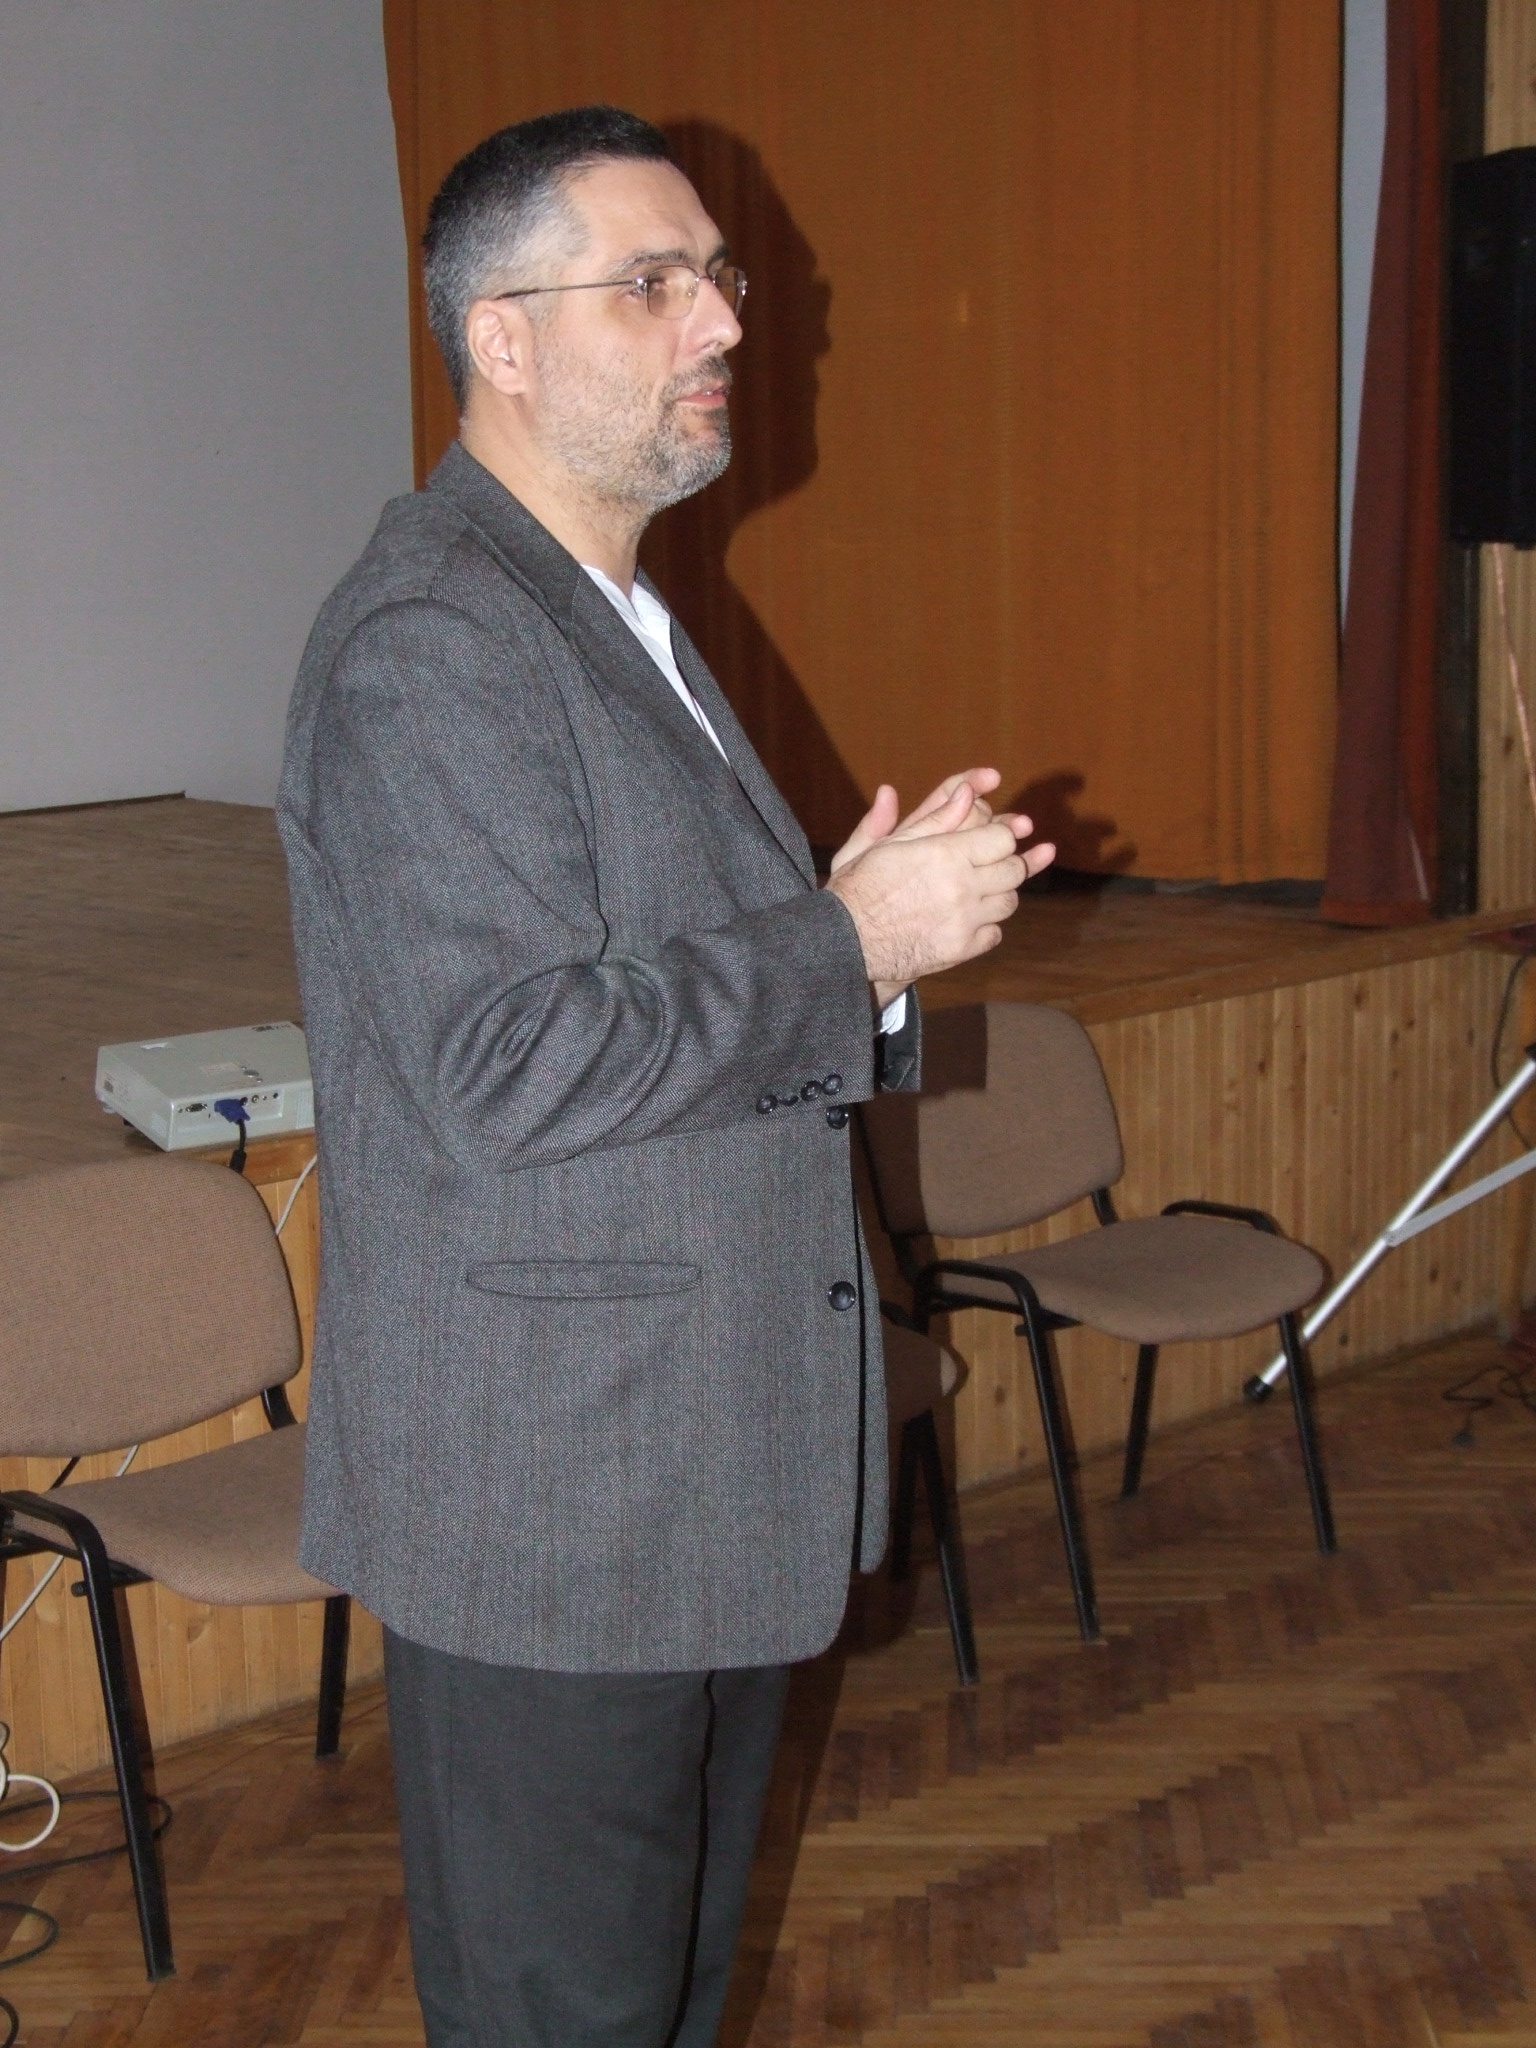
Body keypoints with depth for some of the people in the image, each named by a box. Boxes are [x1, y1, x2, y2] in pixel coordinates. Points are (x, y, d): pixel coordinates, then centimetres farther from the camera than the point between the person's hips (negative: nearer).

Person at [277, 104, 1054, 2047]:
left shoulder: (619, 615, 15)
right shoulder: (433, 642, -19)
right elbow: (509, 1068, -27)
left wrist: (865, 926, 1)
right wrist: (851, 944, -19)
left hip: (701, 1466, 10)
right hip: (549, 1501, -10)